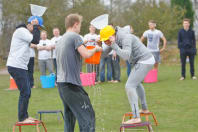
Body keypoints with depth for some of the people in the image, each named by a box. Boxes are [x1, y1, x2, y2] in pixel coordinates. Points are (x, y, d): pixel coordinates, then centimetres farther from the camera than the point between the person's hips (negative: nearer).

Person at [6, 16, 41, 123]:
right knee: (25, 92, -9)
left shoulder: (25, 32, 19)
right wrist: (35, 26, -12)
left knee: (26, 92, 14)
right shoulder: (21, 31, -13)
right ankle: (22, 118, -3)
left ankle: (24, 116, 22)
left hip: (21, 67, 10)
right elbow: (36, 40, -19)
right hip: (16, 66, -10)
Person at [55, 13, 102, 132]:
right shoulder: (75, 36, -7)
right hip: (72, 84, -9)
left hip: (61, 83, 9)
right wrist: (95, 49, 1)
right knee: (87, 117, -9)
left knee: (69, 118, 16)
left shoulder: (61, 40, 19)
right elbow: (85, 54, -18)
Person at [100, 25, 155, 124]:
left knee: (130, 86, -15)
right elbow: (103, 54, 3)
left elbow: (126, 56, -39)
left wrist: (114, 45, -37)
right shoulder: (114, 40, 2)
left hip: (145, 62, -10)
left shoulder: (125, 38, -26)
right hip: (140, 61, 10)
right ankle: (144, 108, 46)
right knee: (136, 83, 30)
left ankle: (136, 117, -18)